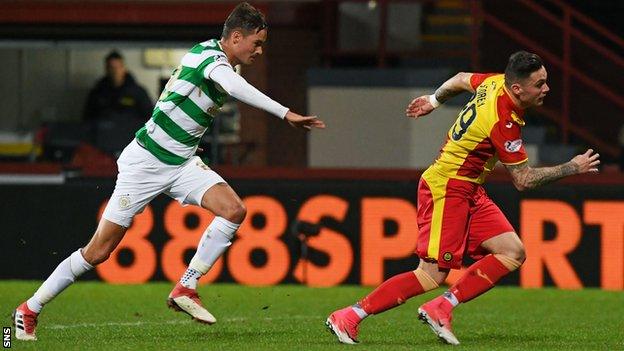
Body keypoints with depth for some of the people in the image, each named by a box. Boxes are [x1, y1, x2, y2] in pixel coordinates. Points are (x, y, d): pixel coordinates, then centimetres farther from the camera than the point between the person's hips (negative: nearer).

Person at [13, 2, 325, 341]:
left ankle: (185, 289, -9)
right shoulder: (210, 57, -20)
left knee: (234, 209, -16)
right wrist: (285, 113, -48)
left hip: (182, 162, 8)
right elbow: (235, 87, -40)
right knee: (98, 251, -3)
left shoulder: (215, 58, 8)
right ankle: (29, 310, 12)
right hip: (146, 161, -8)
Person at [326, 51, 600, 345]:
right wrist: (572, 168, -7)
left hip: (469, 192, 10)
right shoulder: (503, 122, -25)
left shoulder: (495, 82, -1)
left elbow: (462, 79, 22)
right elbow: (523, 180, -16)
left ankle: (440, 309, -5)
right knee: (432, 276, -13)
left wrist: (433, 100, 39)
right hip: (446, 189, -10)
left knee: (512, 253, -3)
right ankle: (348, 318, -7)